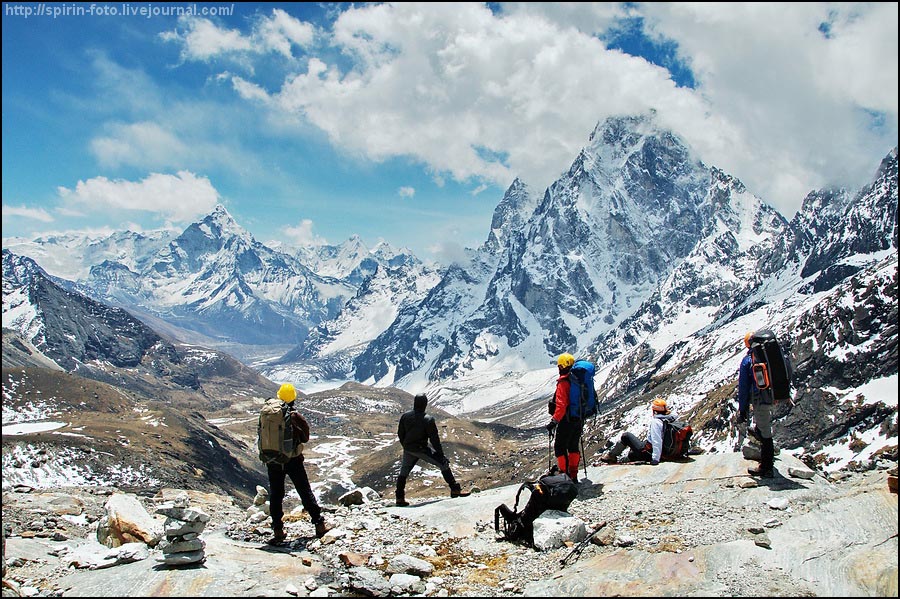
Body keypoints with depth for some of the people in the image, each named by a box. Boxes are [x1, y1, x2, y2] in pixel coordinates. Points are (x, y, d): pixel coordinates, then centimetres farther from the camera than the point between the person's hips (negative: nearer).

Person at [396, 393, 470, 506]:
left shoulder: (405, 417, -3)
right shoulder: (428, 419, -17)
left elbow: (400, 434, 7)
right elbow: (434, 438, -14)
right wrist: (441, 454, -7)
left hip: (408, 449, 5)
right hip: (421, 449, -5)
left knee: (403, 472, 21)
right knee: (443, 464, 2)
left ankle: (400, 498, 24)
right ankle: (455, 489, -1)